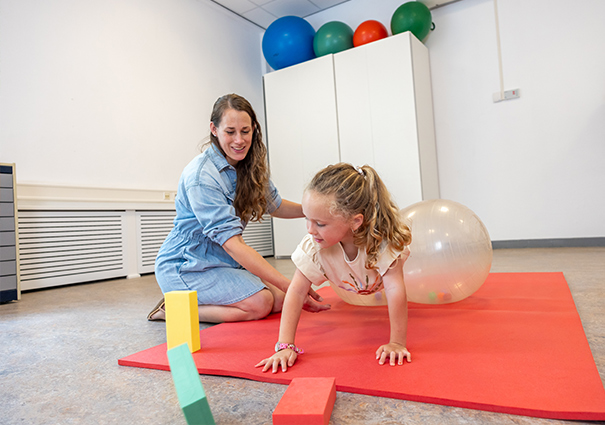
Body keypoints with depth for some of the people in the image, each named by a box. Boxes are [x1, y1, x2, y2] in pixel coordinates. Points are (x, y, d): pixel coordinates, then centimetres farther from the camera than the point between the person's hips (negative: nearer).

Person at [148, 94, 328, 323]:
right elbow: (232, 243, -29)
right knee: (259, 303, -25)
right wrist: (290, 285, -33)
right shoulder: (201, 176, -24)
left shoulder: (250, 166, 1)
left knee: (280, 300, -8)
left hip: (223, 261, 8)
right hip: (185, 267, -8)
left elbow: (274, 205, 14)